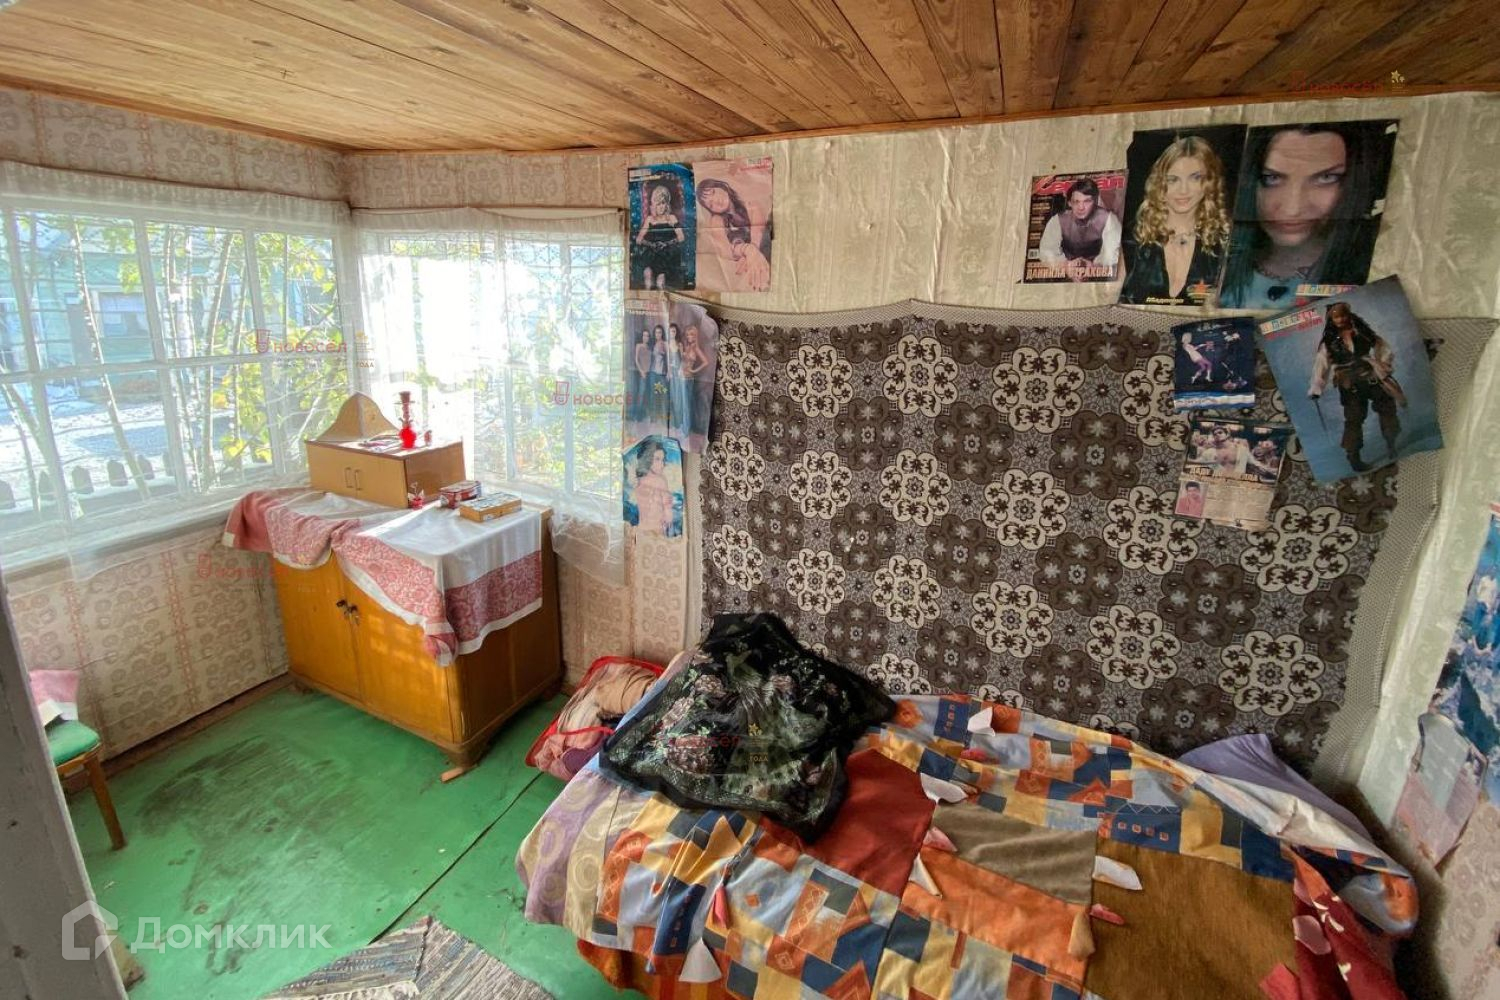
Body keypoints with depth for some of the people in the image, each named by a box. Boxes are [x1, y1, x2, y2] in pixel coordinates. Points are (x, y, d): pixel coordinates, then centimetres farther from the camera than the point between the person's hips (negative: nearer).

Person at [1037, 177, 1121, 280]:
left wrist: (1093, 265, -37)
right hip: (1066, 274, 1)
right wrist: (1066, 265, -31)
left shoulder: (1108, 219, -10)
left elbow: (1112, 252, -16)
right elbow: (1046, 251, -12)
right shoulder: (1058, 220, -7)